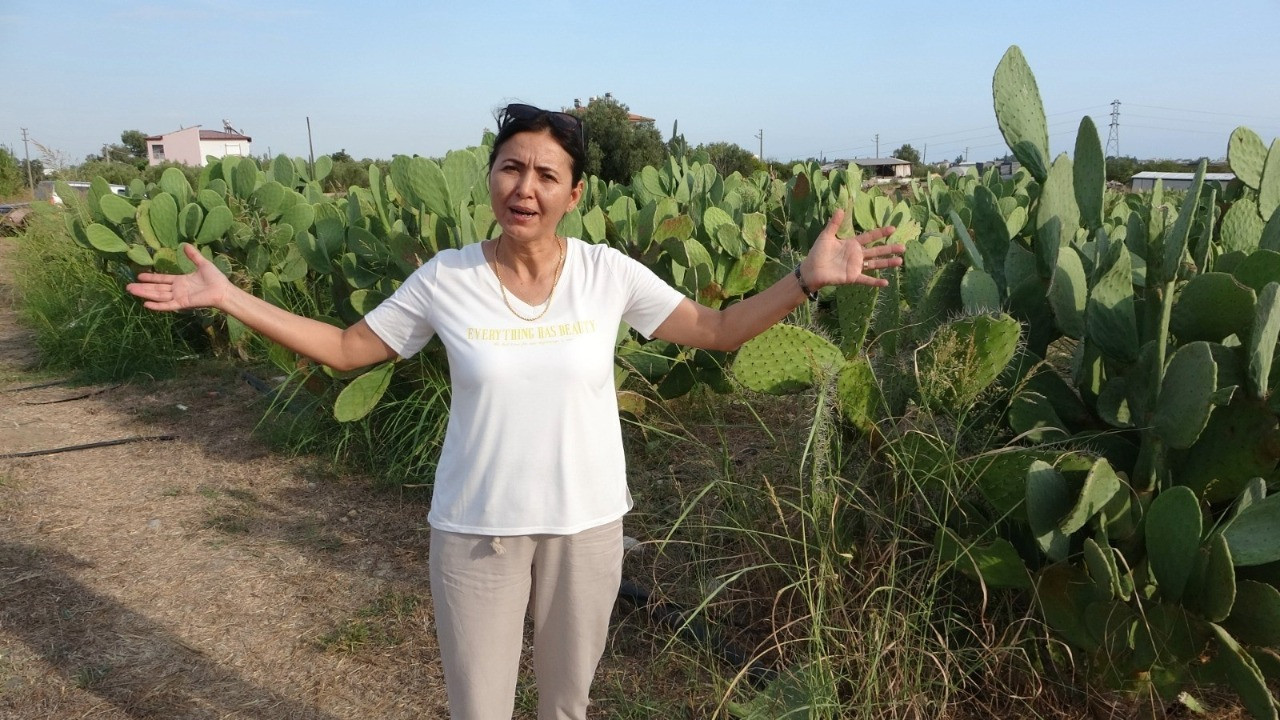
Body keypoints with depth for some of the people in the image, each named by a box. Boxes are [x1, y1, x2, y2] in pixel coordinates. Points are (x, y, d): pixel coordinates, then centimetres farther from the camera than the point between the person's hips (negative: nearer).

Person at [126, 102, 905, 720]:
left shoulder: (608, 274, -9)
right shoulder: (445, 279, -9)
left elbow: (718, 330, -3)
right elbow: (347, 348, 1)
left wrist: (806, 279, -14)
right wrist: (227, 296, -4)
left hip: (586, 523, 1)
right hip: (475, 528, 0)